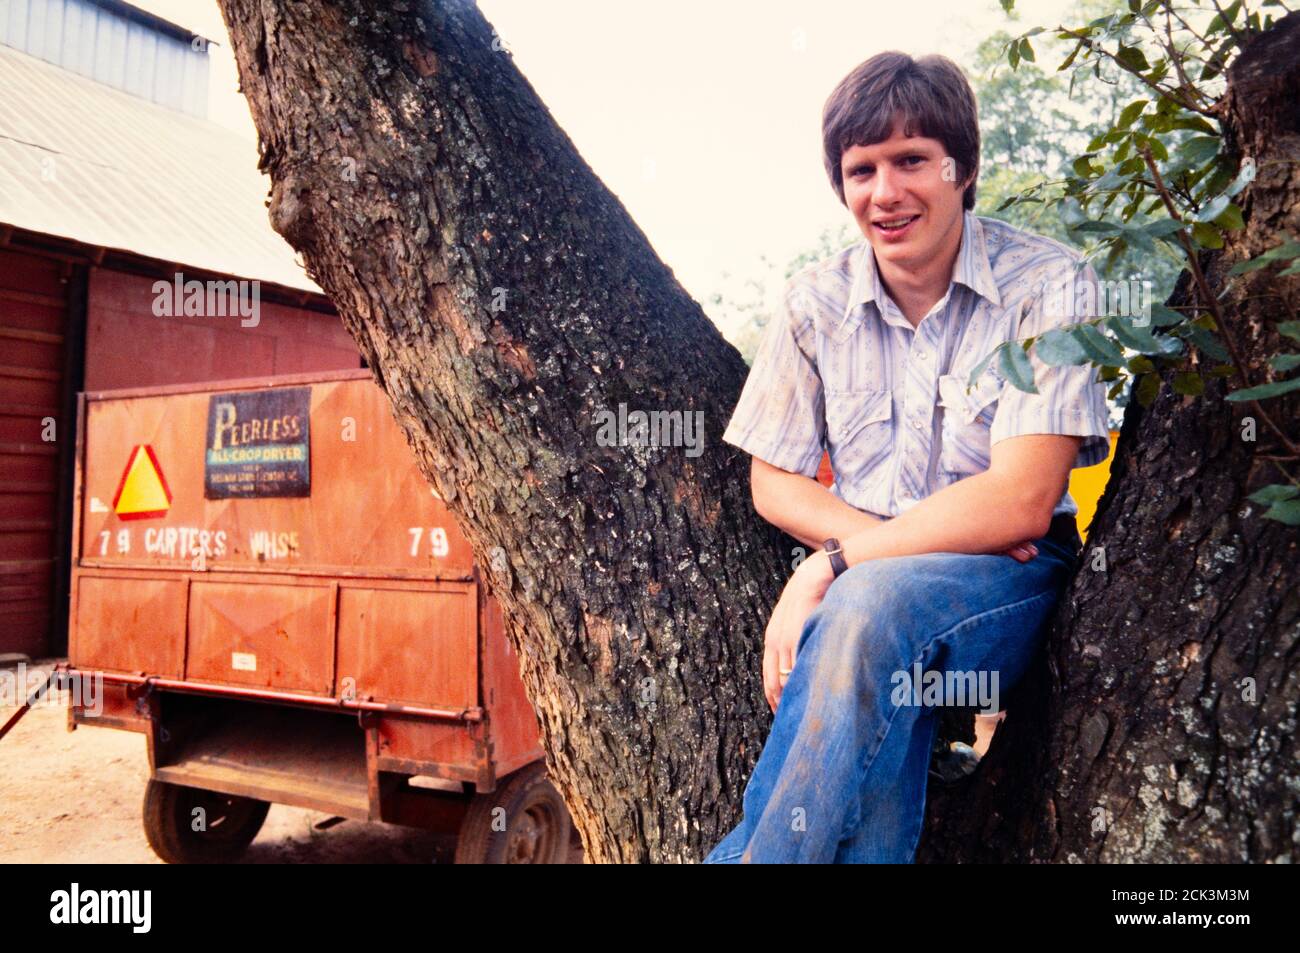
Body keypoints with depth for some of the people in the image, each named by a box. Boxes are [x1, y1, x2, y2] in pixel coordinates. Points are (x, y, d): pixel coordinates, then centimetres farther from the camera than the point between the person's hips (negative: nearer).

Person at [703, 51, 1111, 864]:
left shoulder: (1050, 286, -8)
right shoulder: (816, 303, 3)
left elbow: (1021, 502, -15)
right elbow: (773, 484, 4)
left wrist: (835, 564, -18)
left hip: (1009, 581, -2)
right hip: (868, 587, 3)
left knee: (870, 605, -35)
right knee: (880, 678, -33)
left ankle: (754, 853, -26)